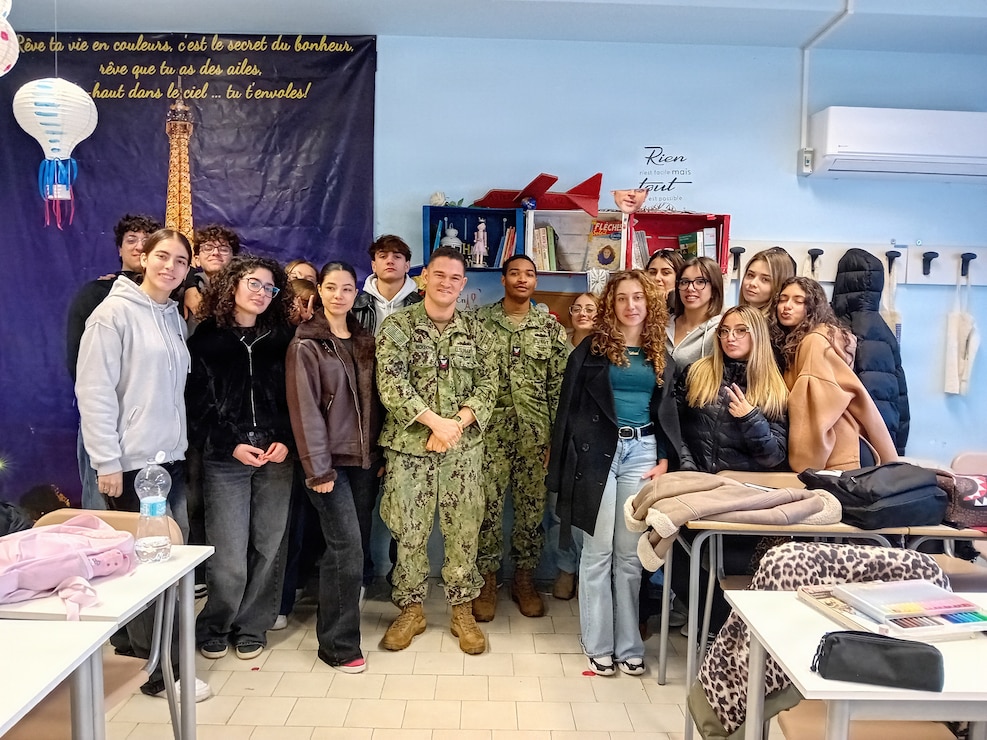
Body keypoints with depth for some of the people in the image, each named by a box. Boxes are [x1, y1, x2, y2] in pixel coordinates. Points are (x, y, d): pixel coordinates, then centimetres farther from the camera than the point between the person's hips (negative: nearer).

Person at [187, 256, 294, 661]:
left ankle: (251, 628, 23)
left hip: (276, 457, 2)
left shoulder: (282, 339, 10)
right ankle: (213, 628, 20)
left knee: (268, 548, 5)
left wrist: (286, 442, -8)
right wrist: (230, 445, -10)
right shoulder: (205, 339, 4)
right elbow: (196, 404, 0)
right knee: (229, 557, -4)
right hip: (224, 459, -2)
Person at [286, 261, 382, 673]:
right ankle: (338, 644, 4)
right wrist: (318, 468, -14)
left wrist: (380, 453, 9)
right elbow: (305, 409, -11)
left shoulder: (365, 341, 12)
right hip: (331, 459, -6)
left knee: (355, 544, 10)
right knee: (347, 548, -9)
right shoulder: (306, 344, -6)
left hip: (365, 458, 6)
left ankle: (337, 618, 28)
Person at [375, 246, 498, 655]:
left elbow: (488, 384, 2)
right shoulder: (397, 326, -1)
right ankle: (411, 609, 24)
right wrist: (434, 421, -19)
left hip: (464, 447, 2)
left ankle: (463, 610, 23)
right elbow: (391, 383, -11)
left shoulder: (476, 332, 8)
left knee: (464, 530, 7)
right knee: (408, 531, 7)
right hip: (408, 445, -1)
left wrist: (457, 422, -14)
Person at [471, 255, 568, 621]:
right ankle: (487, 580, 18)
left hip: (535, 432, 1)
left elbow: (559, 385, 5)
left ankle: (524, 578, 24)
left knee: (532, 505, 8)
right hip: (490, 428, -1)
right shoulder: (480, 320, 3)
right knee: (487, 503, 2)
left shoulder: (551, 327, 6)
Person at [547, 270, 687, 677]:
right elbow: (569, 406, -1)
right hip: (597, 452, -3)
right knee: (598, 551, 3)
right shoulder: (592, 348, 0)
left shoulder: (660, 355, 12)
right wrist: (563, 461, -6)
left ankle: (629, 644, 20)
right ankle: (598, 645, 16)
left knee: (630, 553, 8)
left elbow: (667, 412, 15)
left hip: (642, 452, 3)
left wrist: (665, 459, 4)